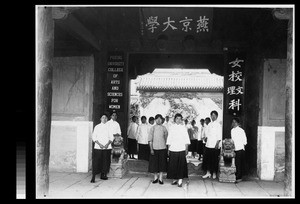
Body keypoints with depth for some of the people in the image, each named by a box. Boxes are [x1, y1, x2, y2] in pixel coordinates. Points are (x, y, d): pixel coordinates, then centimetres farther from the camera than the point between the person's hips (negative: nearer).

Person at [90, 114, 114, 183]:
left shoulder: (108, 127, 9)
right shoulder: (97, 127, 6)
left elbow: (111, 137, 7)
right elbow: (94, 137, 2)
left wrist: (108, 144, -10)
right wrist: (99, 144, -11)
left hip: (107, 148, 2)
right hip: (98, 147, -2)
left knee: (106, 161, 3)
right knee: (96, 162, -7)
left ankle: (103, 175, 18)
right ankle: (93, 177, -4)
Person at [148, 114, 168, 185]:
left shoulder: (164, 128, 2)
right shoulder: (152, 128, 0)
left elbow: (166, 139, 7)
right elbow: (150, 140, -1)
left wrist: (166, 148, 4)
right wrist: (151, 149, -8)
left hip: (162, 148, 0)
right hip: (154, 148, 0)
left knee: (162, 163, 3)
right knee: (154, 163, 4)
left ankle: (160, 178, 14)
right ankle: (155, 177, 20)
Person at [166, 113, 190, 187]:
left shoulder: (183, 127, 5)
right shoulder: (171, 127, 7)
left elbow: (186, 139, 5)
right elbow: (169, 138, 8)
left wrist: (186, 149, 0)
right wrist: (168, 149, 5)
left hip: (181, 149, -1)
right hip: (173, 149, 1)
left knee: (181, 165, -4)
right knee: (173, 165, 3)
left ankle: (180, 180, -1)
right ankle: (174, 179, 16)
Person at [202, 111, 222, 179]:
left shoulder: (218, 125, -6)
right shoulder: (209, 124, 11)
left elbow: (219, 136, -9)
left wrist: (217, 144, -16)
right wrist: (206, 140, 9)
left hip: (215, 146, -5)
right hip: (208, 145, 5)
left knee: (215, 160, 2)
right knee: (208, 159, 7)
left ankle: (214, 173, 14)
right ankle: (208, 173, 16)